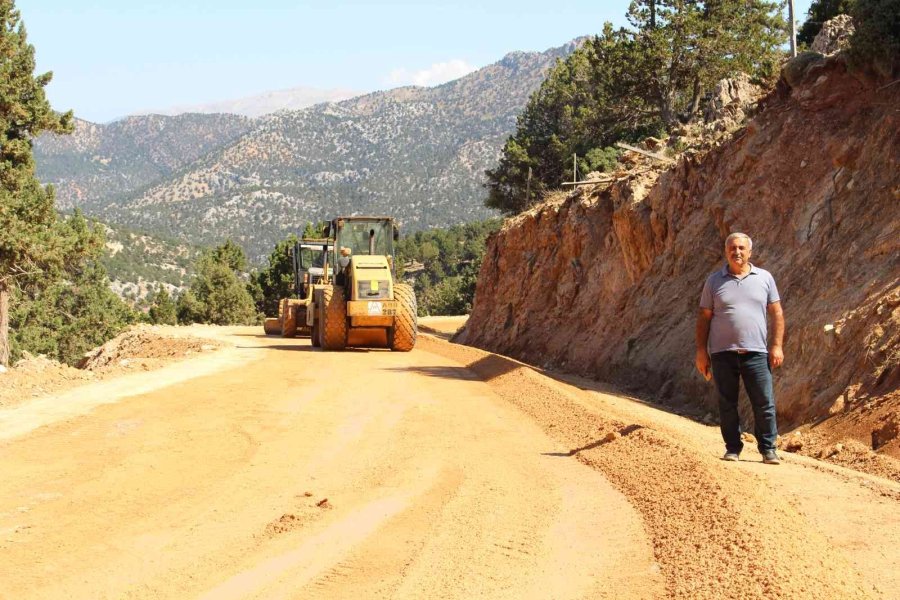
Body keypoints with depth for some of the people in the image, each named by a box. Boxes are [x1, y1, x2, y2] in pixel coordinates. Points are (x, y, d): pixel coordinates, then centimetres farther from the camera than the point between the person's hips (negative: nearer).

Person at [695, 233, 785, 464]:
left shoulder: (764, 278, 8)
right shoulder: (714, 281, 7)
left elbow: (776, 313, 9)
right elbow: (704, 317, 7)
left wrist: (777, 345, 0)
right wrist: (701, 351, 1)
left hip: (756, 352, 0)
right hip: (723, 353, 0)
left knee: (764, 403, -2)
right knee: (727, 404, 4)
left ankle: (768, 449, 7)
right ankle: (732, 448, 14)